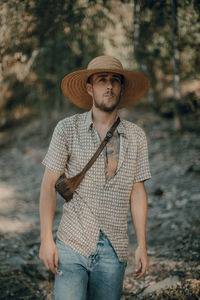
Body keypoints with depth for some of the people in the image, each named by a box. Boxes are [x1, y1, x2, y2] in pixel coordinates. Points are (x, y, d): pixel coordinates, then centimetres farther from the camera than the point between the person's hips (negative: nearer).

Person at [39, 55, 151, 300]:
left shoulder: (136, 137, 5)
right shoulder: (67, 129, -1)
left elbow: (137, 192, 8)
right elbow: (49, 184, -1)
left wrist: (142, 245, 5)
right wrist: (46, 238, -8)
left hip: (113, 251, 2)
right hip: (72, 245, -2)